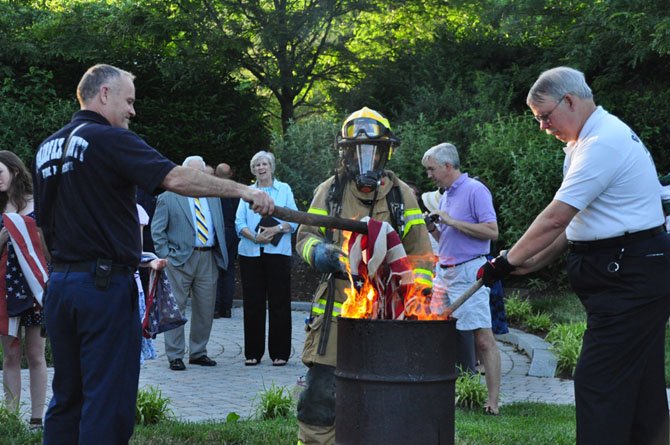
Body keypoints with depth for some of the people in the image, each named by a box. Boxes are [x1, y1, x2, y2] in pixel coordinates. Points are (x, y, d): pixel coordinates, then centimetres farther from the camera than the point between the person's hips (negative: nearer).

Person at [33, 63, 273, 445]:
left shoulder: (47, 148, 13)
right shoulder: (109, 139, -11)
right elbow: (175, 178, -22)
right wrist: (243, 191, -20)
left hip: (60, 282, 8)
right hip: (105, 284, -8)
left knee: (67, 397, 14)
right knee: (108, 401, -3)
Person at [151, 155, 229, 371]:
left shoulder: (213, 197, 16)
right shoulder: (168, 197, 0)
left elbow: (220, 228, 21)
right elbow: (157, 230, -1)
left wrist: (220, 253, 11)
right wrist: (166, 256, -9)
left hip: (208, 259, 5)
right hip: (180, 260, -5)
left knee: (205, 309, 8)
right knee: (175, 308, -3)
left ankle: (198, 352, 19)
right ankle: (175, 355, 3)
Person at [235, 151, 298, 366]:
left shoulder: (284, 190, 11)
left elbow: (293, 220, 3)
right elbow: (239, 223, 5)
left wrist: (277, 229, -14)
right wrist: (254, 237, -12)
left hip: (278, 252, -2)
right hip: (251, 253, 2)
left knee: (279, 302, -3)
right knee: (252, 303, 2)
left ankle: (279, 353, 2)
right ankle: (253, 352, 8)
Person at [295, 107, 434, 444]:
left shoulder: (402, 194, 8)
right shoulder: (330, 190, 7)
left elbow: (420, 254, 9)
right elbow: (305, 237, 9)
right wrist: (319, 252, -14)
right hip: (336, 311, 0)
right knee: (320, 397, -4)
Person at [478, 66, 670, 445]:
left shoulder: (603, 141, -18)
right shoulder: (591, 140, 16)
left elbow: (555, 218, -20)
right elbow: (574, 221, 19)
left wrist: (508, 262, -11)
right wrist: (534, 262, 11)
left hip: (629, 277, -11)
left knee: (598, 384, -10)